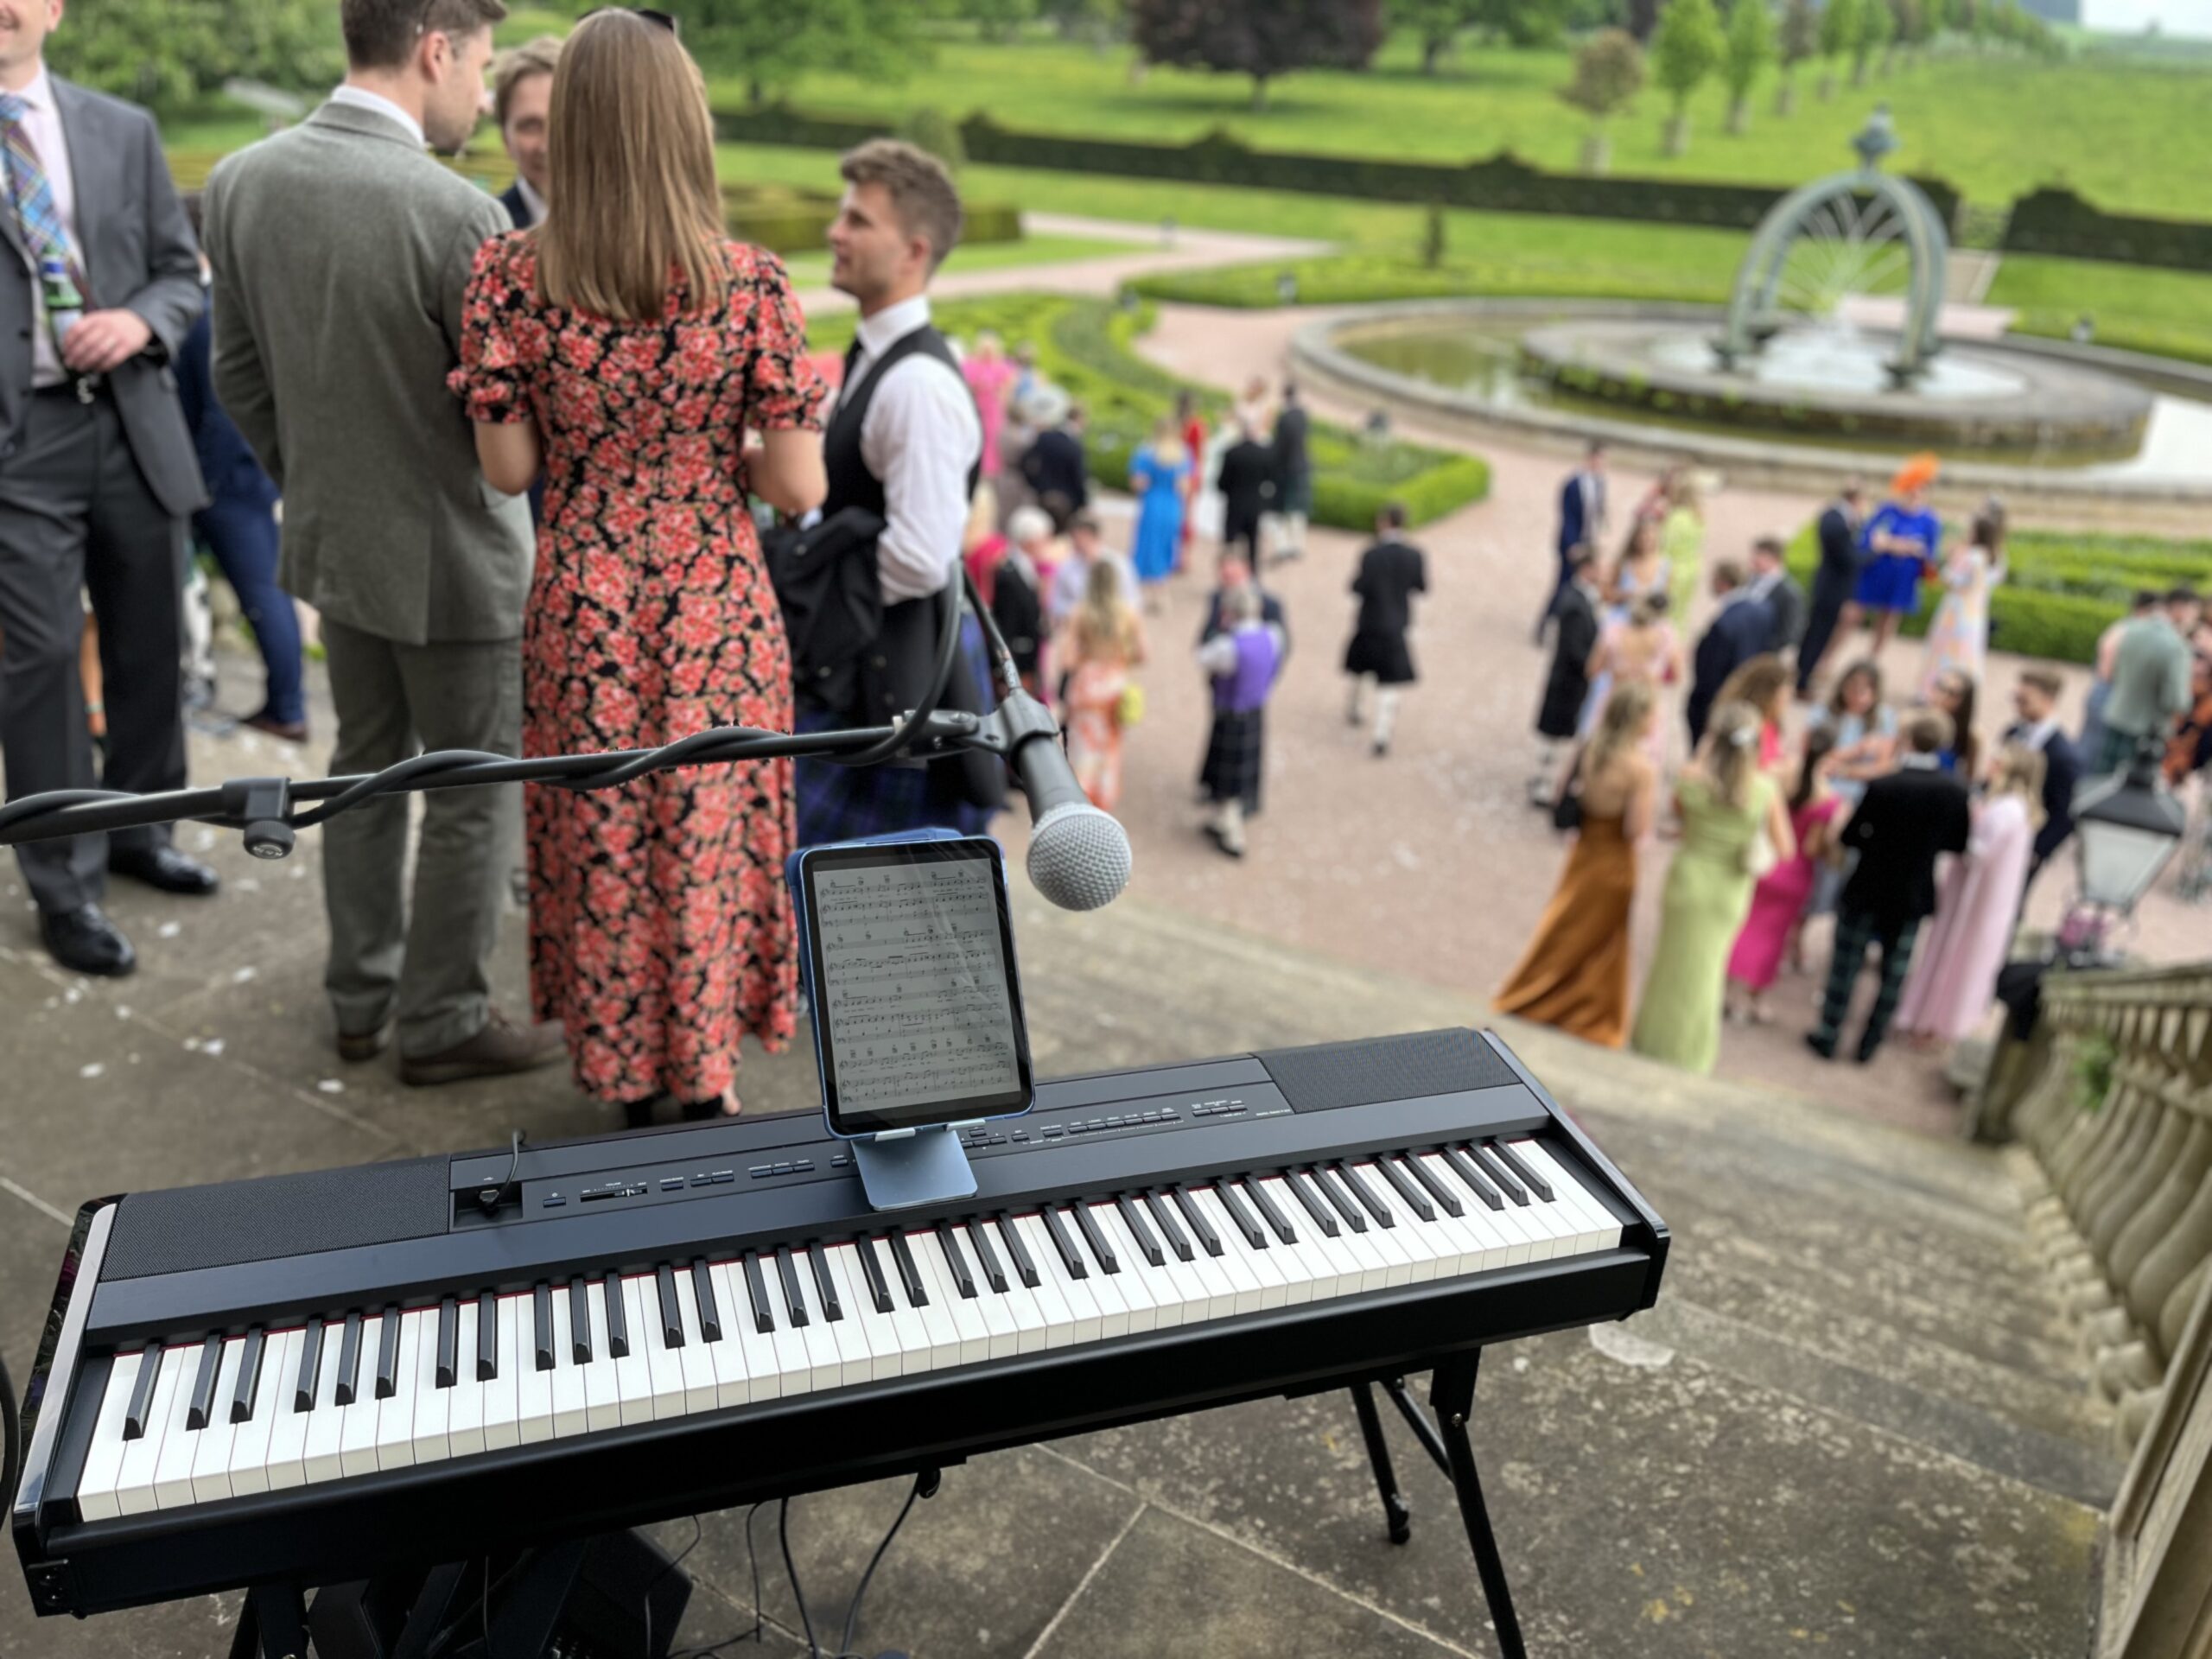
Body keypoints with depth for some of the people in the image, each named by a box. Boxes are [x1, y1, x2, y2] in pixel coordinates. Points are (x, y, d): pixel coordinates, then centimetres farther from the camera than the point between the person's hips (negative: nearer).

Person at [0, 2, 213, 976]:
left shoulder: (124, 131, 8)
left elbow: (181, 271, 12)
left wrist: (143, 320, -8)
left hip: (132, 422, 4)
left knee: (149, 644, 13)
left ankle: (136, 830, 33)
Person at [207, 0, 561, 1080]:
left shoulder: (241, 181, -3)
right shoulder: (457, 213, -24)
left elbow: (240, 377, 5)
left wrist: (310, 483, 18)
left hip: (331, 537, 7)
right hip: (452, 553, -6)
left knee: (365, 763, 21)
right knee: (470, 795, 9)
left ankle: (360, 998, 34)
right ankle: (444, 1023, 22)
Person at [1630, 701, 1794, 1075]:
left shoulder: (1693, 777, -15)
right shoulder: (1766, 789, -15)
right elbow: (1786, 849, -8)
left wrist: (1702, 758, 5)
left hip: (1689, 884, -1)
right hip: (1730, 893, 1)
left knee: (1672, 964, 17)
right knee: (1706, 971, 18)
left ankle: (1653, 1040, 29)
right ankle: (1687, 1057, 30)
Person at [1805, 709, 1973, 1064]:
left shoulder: (1883, 785, -22)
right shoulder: (1956, 791, -12)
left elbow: (1848, 837, -15)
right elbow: (1959, 844, -1)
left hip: (1868, 892, -3)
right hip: (1914, 898, 3)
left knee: (1846, 963, 11)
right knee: (1894, 973, 15)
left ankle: (1828, 1036, 20)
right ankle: (1869, 1043, 24)